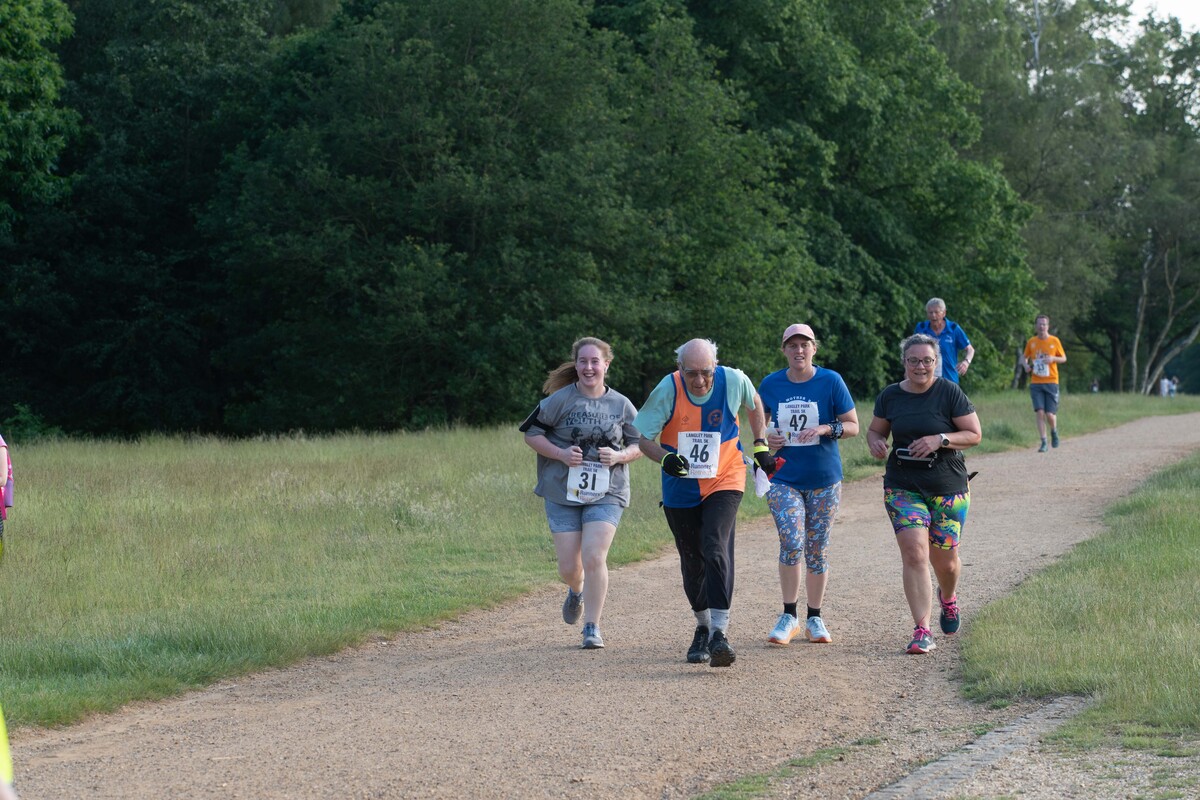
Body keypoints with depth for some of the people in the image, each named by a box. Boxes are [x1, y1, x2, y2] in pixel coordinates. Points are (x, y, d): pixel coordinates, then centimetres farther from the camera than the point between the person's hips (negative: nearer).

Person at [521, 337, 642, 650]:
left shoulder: (621, 405, 4)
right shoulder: (560, 400, -3)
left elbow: (639, 446, 12)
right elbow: (531, 434, 1)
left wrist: (619, 456, -10)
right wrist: (561, 454, -13)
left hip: (606, 494, 0)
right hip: (563, 493, 0)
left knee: (594, 557, -16)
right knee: (568, 567, 2)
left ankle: (592, 627, -4)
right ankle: (577, 591, 40)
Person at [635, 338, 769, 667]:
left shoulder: (734, 380, -14)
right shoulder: (667, 390, -17)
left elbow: (754, 403, 11)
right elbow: (642, 436, -10)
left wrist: (760, 445, 10)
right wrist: (664, 457, -29)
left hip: (724, 482, -1)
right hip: (680, 489, 2)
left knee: (716, 551, -22)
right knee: (692, 562, 11)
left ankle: (720, 632, -24)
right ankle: (703, 627, 33)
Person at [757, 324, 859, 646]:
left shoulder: (831, 381, -3)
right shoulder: (771, 384, 2)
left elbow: (853, 426, 0)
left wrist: (826, 429, -19)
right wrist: (765, 438, -4)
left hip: (824, 479, 0)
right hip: (783, 478, 0)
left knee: (817, 547, 6)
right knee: (792, 543, -14)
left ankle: (814, 619, 18)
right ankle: (789, 616, -1)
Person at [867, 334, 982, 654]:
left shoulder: (950, 393, -5)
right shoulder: (890, 396, 3)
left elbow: (974, 434, -4)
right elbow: (874, 429, 18)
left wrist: (941, 440, -19)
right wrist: (876, 442, -6)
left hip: (948, 487, -1)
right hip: (903, 487, 1)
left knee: (944, 558, 7)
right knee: (914, 553, -14)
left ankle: (948, 598, 44)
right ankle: (922, 632, -13)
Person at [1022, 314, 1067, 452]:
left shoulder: (1054, 341, 0)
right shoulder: (1031, 342, 4)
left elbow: (1064, 358, 7)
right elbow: (1026, 357, 17)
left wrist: (1053, 359, -13)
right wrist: (1026, 365, -6)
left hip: (1051, 382, -1)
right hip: (1036, 383, 1)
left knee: (1050, 414, -5)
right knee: (1040, 412, -9)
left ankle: (1054, 431, 28)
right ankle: (1043, 442, -2)